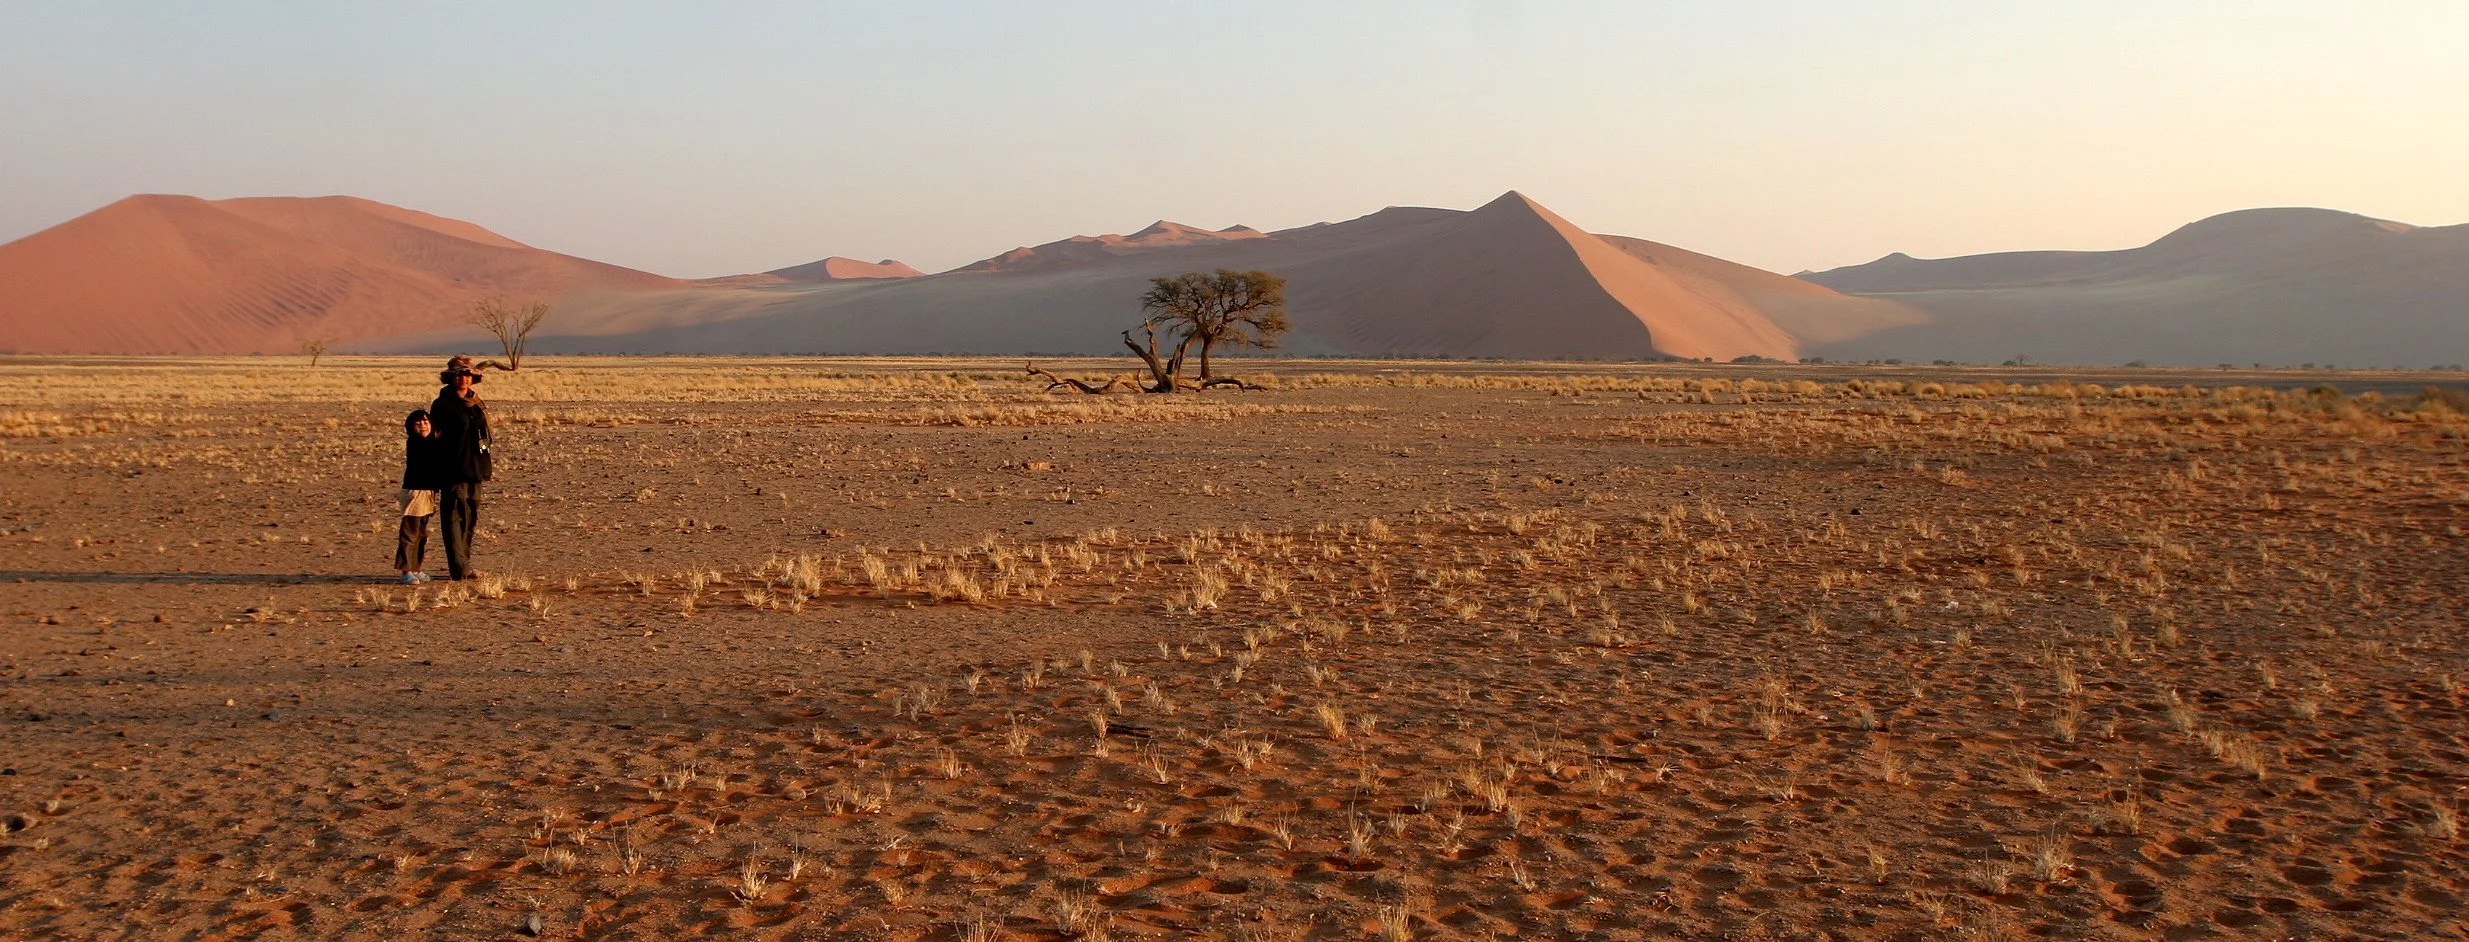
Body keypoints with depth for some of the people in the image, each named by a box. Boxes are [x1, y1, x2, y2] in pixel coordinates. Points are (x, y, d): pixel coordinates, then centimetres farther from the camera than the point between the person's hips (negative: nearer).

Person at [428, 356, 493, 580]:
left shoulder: (476, 404, 16)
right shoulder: (442, 405, -6)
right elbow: (435, 438, -10)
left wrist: (482, 467, 19)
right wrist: (435, 478, -15)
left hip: (474, 469, 8)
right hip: (453, 471, -8)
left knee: (470, 516, 11)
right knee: (455, 516, -7)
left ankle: (464, 565, 19)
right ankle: (459, 568, -9)